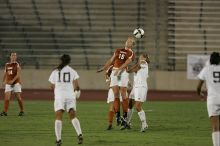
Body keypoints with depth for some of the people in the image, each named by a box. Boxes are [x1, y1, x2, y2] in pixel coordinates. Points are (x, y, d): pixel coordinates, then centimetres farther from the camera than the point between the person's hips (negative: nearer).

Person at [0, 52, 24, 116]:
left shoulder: (17, 65, -2)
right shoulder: (7, 65, 12)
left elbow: (18, 74, -12)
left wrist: (13, 80, -22)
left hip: (16, 83, -3)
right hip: (8, 84, 3)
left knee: (19, 98, -3)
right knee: (6, 98, -8)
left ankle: (22, 111, 11)